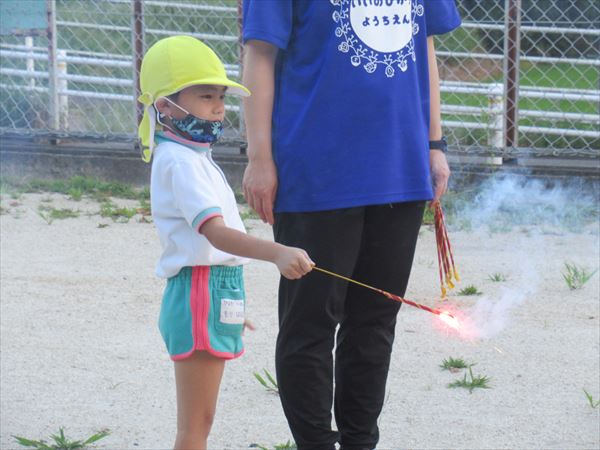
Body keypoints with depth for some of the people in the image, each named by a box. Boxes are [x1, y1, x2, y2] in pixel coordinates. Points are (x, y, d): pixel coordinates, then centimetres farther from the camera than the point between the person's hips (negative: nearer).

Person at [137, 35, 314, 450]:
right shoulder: (180, 160, -16)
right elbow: (215, 232, -30)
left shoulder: (194, 156, 17)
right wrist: (277, 253, -44)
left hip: (217, 292, 11)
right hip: (200, 290, -11)